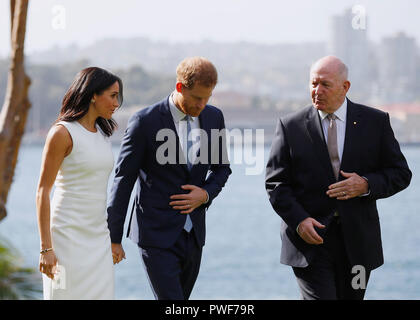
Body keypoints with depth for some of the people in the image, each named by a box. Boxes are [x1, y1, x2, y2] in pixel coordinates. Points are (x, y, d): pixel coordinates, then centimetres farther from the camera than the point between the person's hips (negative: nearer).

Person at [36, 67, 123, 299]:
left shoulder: (102, 133, 12)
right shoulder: (62, 133, -10)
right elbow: (43, 191, -12)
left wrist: (111, 241, 18)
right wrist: (46, 248, -17)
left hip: (98, 237, 7)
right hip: (68, 235, -7)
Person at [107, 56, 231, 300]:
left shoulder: (214, 117, 4)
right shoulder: (145, 122, -12)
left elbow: (221, 168, 17)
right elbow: (123, 180, -7)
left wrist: (206, 194, -6)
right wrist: (114, 238, -6)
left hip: (193, 234, 6)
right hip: (157, 235, -6)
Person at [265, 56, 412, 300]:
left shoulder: (376, 122, 4)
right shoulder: (291, 126, 1)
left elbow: (400, 173, 6)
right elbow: (276, 183, 1)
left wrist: (367, 185, -14)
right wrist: (299, 220, -15)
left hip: (357, 241, 2)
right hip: (311, 238, -2)